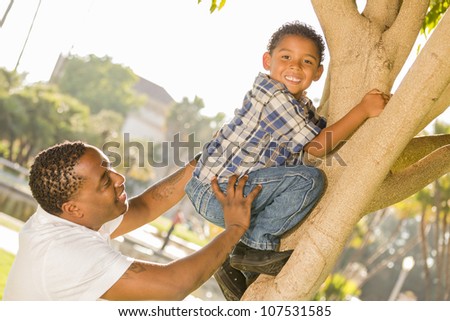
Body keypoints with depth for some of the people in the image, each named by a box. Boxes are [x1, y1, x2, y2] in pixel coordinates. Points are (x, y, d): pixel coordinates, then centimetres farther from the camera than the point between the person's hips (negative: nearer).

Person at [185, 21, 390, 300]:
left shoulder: (303, 106, 12)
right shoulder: (271, 94, -18)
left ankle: (235, 269, 26)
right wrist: (364, 109, -16)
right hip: (216, 191, -10)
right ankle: (256, 246, -7)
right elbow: (317, 146, -17)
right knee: (309, 180, -21)